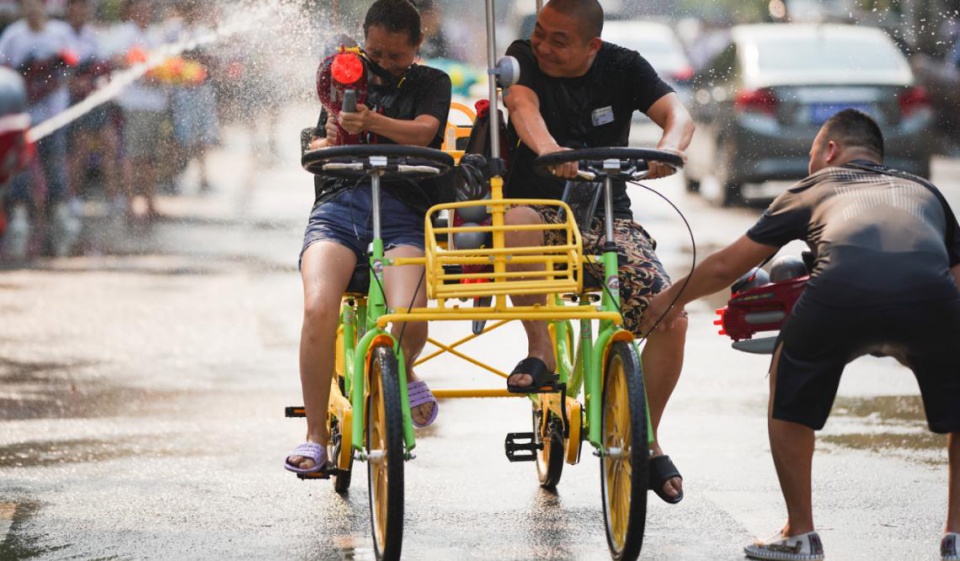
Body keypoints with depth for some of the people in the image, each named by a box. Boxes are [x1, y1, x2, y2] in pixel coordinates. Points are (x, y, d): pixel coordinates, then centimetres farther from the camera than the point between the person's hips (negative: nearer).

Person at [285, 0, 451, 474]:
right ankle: (315, 436, -14)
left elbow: (423, 132, -5)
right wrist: (333, 139, -7)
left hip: (402, 210, -2)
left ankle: (402, 372, 11)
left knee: (408, 319, -28)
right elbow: (318, 149, 17)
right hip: (339, 202, 2)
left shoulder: (431, 83, 16)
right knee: (318, 308, -27)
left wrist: (373, 122, -24)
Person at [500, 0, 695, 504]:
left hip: (609, 219, 2)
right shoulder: (524, 58, -4)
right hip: (541, 210, -1)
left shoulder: (623, 68, 0)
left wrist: (670, 146, -38)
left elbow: (677, 113, -13)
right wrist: (547, 148, -48)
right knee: (516, 220, -40)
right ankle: (540, 351, -22)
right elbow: (523, 107, -25)